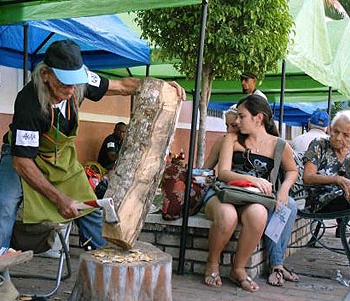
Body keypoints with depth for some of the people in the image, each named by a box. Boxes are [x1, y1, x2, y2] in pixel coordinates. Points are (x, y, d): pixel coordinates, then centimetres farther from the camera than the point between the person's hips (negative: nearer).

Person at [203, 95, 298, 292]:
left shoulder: (278, 145, 6)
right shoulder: (233, 139, 5)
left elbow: (292, 171, 22)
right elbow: (223, 173, -6)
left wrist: (285, 187, -1)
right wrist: (252, 179, -23)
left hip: (252, 199, 1)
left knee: (258, 213, -37)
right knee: (227, 215, -38)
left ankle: (238, 269, -13)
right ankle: (212, 263, -7)